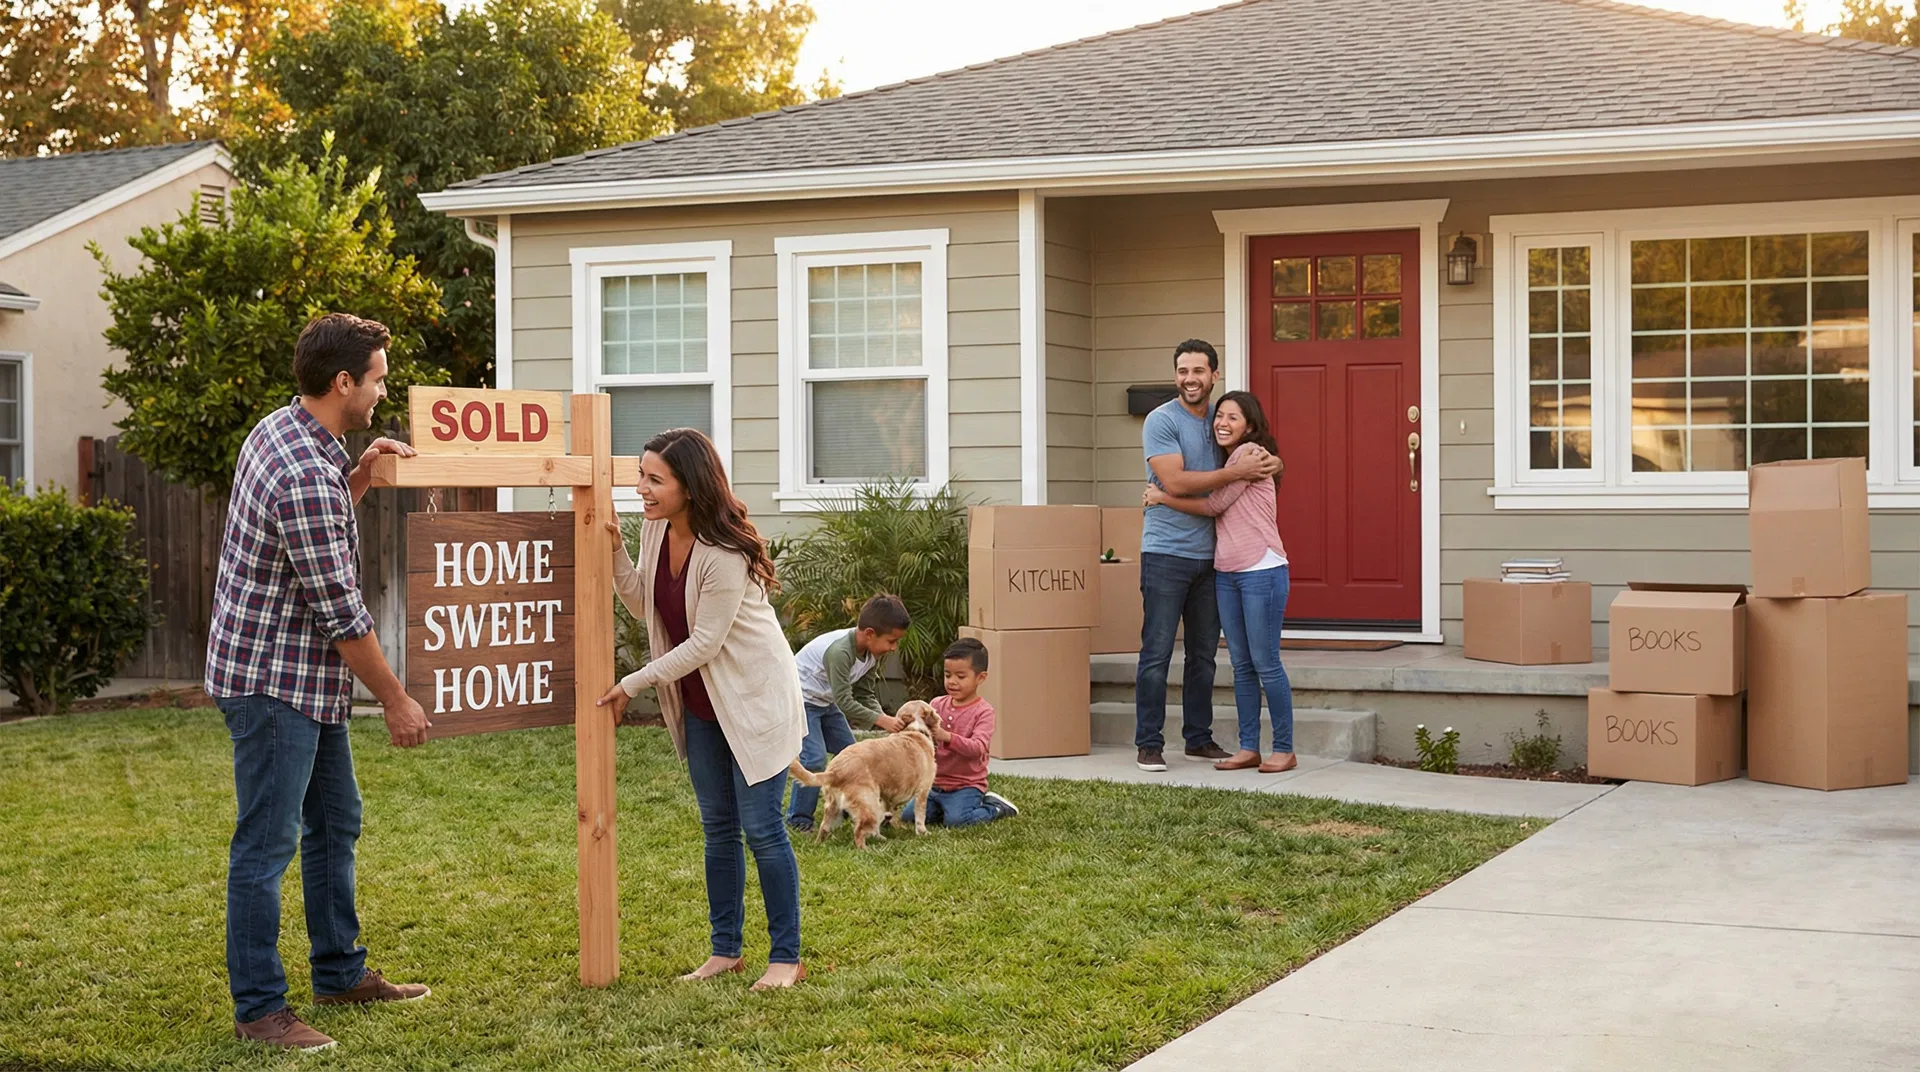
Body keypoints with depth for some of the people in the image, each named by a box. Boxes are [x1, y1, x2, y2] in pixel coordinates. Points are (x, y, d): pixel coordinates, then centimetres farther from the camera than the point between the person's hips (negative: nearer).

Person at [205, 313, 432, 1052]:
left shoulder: (283, 431, 6)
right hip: (271, 679, -11)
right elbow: (339, 611, -21)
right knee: (267, 842, -3)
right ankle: (258, 1007, 5)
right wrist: (396, 700, -12)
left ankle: (341, 972, 30)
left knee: (335, 822, 18)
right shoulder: (307, 476, -25)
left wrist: (360, 478, 9)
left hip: (307, 683, 11)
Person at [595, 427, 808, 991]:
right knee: (718, 825, 12)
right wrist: (615, 548, -7)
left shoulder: (724, 553, -27)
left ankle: (786, 958, 4)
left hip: (754, 696, -8)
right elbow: (643, 606, 6)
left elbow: (704, 642, -23)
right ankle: (725, 950, 21)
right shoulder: (655, 529, -2)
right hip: (699, 701, 8)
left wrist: (633, 684, -17)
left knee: (761, 826, -5)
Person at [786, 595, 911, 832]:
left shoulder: (873, 651, -6)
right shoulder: (839, 650, -35)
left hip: (826, 702, 9)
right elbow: (845, 701, -34)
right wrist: (881, 720, -33)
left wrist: (886, 718, -14)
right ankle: (799, 818, -6)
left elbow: (865, 694, 2)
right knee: (814, 758, -17)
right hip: (801, 699, -9)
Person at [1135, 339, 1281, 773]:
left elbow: (1256, 455, 20)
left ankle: (1199, 739, 21)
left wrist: (1271, 463, -5)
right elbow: (1175, 482, -19)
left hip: (1210, 555, 6)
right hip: (1166, 553, -6)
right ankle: (1149, 744, 2)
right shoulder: (1161, 421, -8)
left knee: (1204, 654, 12)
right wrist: (1235, 472, -22)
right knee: (1157, 653, -4)